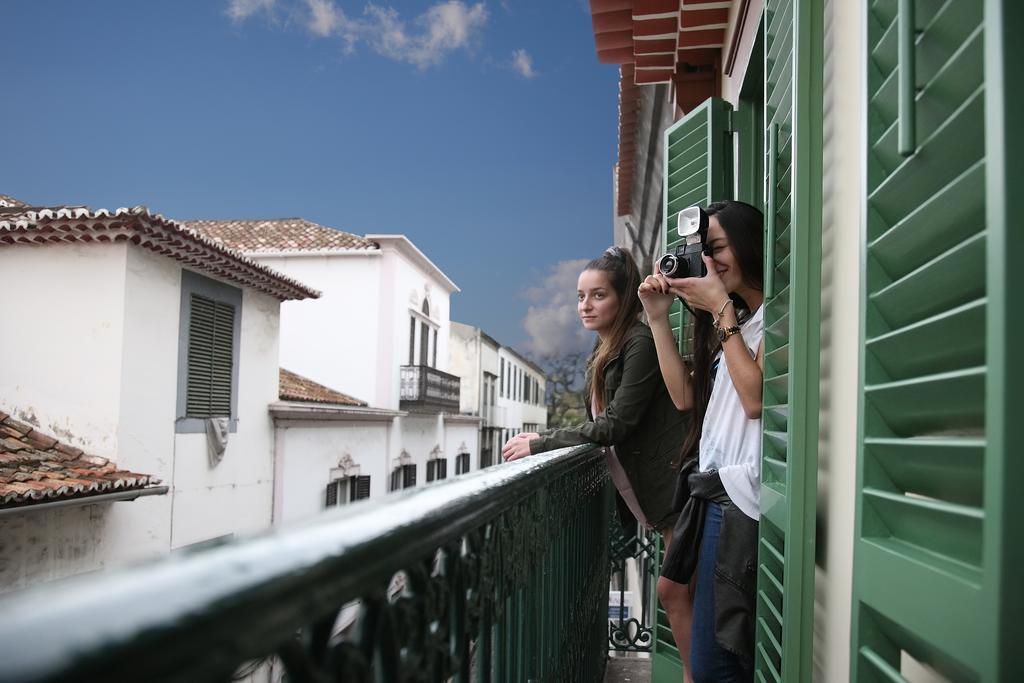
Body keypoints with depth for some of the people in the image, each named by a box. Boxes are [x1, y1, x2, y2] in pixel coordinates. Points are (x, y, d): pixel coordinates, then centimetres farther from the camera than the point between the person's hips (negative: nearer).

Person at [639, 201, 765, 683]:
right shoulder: (736, 318, 17)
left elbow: (756, 397, -23)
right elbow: (685, 396, 11)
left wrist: (721, 309, -17)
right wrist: (658, 318, 5)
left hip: (741, 490, -10)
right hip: (712, 482, 10)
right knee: (673, 589, 21)